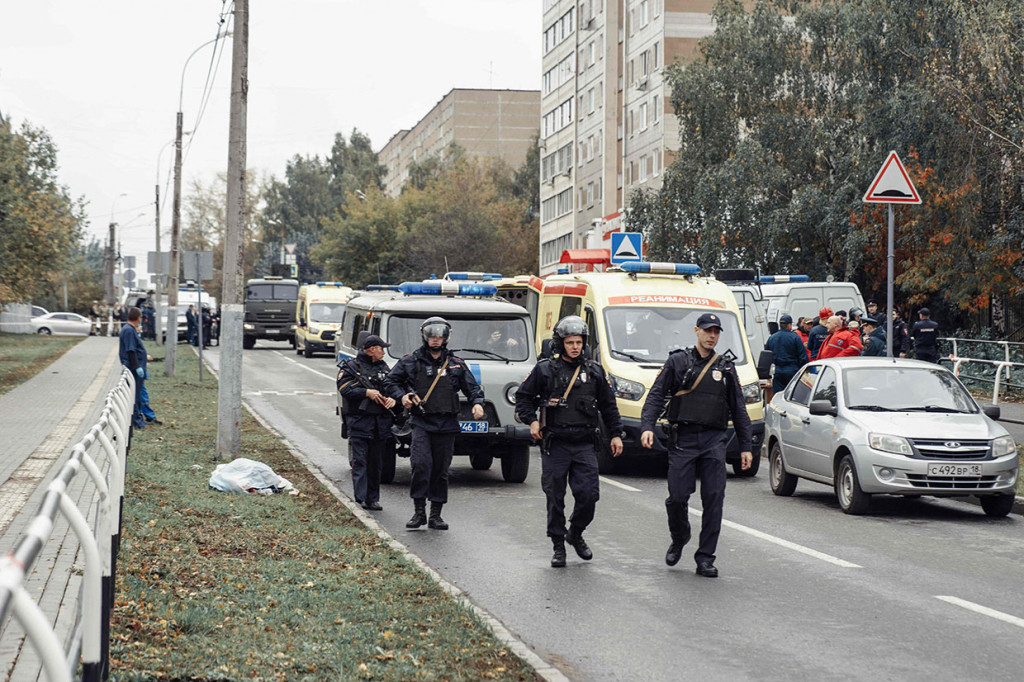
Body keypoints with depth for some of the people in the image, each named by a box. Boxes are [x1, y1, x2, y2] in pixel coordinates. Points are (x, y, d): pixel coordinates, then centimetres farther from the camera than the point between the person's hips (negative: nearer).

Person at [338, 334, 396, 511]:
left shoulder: (384, 368, 18)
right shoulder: (351, 367, 0)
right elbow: (345, 389, -11)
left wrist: (393, 399, -4)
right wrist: (367, 392, -18)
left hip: (381, 422, 5)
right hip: (359, 421, -5)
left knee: (375, 462, 9)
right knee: (360, 461, -9)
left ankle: (372, 499, 15)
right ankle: (360, 498, -12)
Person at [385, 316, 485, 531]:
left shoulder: (456, 364, 11)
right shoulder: (411, 361, 6)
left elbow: (472, 387, 15)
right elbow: (390, 382, 14)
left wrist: (477, 403, -5)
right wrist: (402, 396, -5)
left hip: (447, 425, 2)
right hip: (421, 422, -2)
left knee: (441, 470, 5)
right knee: (421, 464, -18)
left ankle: (436, 515, 14)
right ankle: (419, 511, -7)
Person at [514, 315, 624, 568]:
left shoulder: (594, 372, 10)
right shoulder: (545, 370, 2)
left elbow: (608, 406, 17)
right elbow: (523, 396, 11)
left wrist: (616, 434, 14)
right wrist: (532, 420, -2)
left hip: (585, 445, 2)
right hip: (555, 445, -2)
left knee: (588, 495, -5)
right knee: (555, 498, 1)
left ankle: (575, 534, 20)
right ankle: (558, 546, 13)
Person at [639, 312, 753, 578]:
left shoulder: (726, 368, 15)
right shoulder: (677, 361, 7)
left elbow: (739, 410, 18)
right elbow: (656, 395, 1)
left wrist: (746, 446, 12)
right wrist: (647, 426, -14)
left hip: (714, 440, 2)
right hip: (683, 438, -2)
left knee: (714, 498, -6)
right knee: (677, 496, -6)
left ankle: (705, 558, 0)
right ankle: (679, 540, 23)